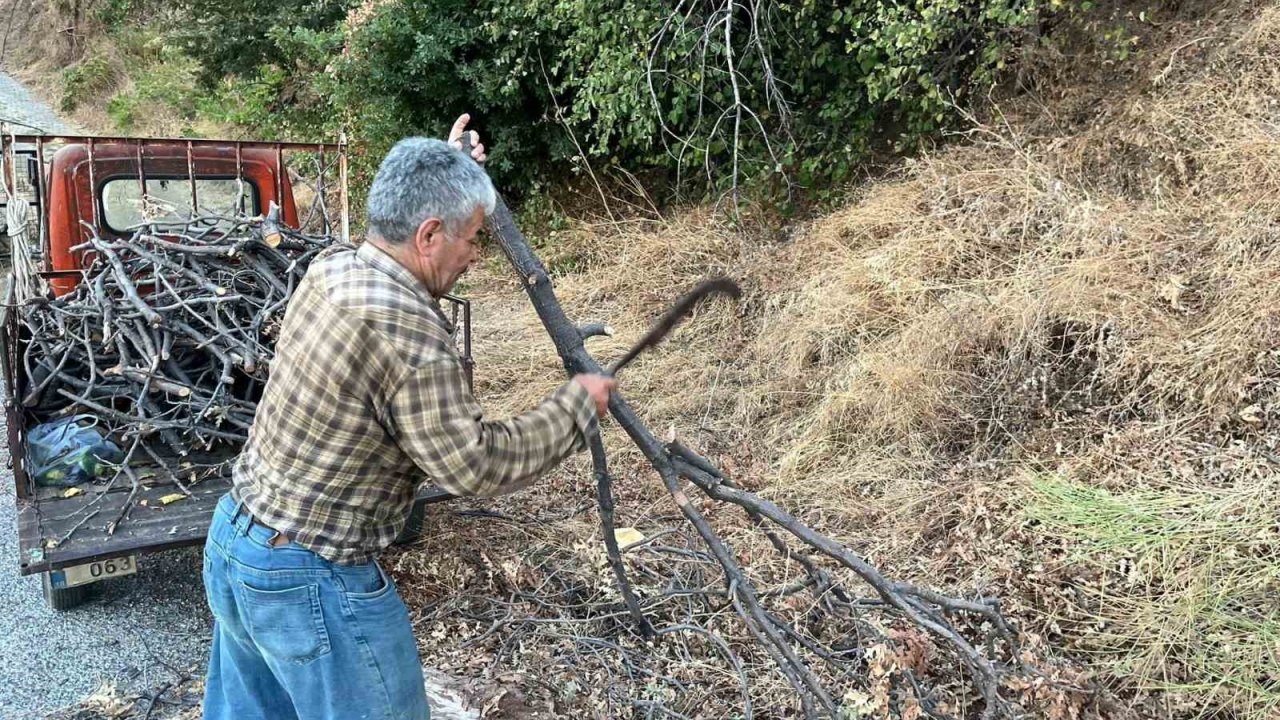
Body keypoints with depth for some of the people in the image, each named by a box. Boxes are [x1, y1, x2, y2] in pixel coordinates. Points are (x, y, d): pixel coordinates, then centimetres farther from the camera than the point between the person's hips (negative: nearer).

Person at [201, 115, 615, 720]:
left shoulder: (331, 267, -1)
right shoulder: (408, 330, -27)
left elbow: (393, 235, 25)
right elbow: (475, 465, -20)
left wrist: (441, 172, 27)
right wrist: (576, 406, -10)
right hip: (308, 580, -9)